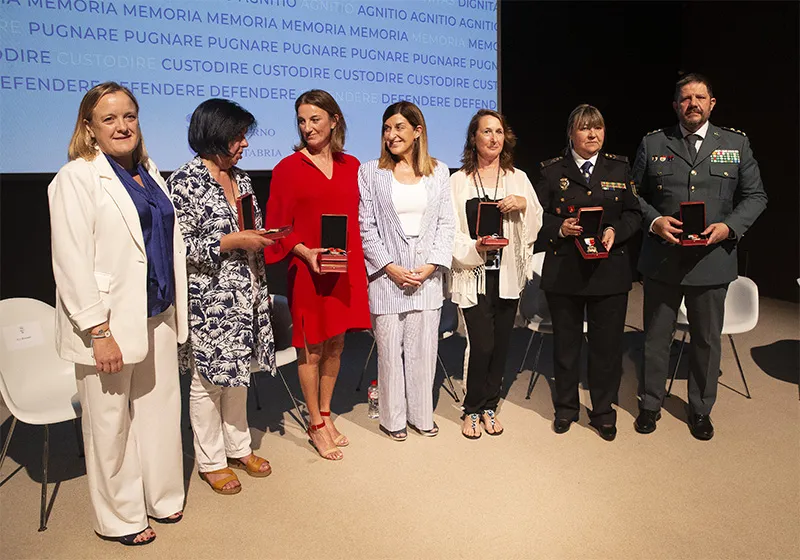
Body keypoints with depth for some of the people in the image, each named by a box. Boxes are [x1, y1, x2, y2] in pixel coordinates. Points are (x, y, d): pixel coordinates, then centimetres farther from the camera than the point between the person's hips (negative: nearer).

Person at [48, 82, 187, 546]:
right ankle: (119, 518, 27)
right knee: (111, 423, 8)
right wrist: (99, 332, -18)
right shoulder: (77, 178, -9)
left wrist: (176, 310, 14)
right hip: (111, 324, -6)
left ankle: (161, 498, 35)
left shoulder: (150, 173, 12)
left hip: (158, 316, 7)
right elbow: (72, 263, -15)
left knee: (160, 410, 15)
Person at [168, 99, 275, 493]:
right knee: (207, 379, 6)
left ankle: (238, 447, 33)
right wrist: (232, 241, -19)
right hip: (208, 301, -7)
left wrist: (261, 238, 4)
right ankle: (210, 461, 23)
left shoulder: (240, 178, 11)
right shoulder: (185, 181, -12)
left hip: (245, 296, 7)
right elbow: (178, 246, -16)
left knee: (237, 373, 17)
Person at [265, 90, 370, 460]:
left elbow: (358, 219, 13)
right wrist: (305, 252, -18)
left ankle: (326, 414, 30)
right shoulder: (288, 168, -2)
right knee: (310, 348, 5)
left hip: (346, 270, 4)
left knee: (336, 345, 12)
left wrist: (357, 260, 2)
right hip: (308, 271, -4)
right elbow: (278, 227, -3)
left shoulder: (351, 166, 9)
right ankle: (316, 425, 20)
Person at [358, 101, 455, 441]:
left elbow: (446, 223, 5)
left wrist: (430, 266, -7)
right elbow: (366, 226, -2)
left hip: (427, 275, 2)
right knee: (390, 348, 5)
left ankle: (421, 415, 26)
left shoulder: (438, 172, 8)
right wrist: (391, 267, -9)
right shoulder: (370, 172, 2)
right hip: (387, 275, -2)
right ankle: (393, 418, 22)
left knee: (424, 348, 9)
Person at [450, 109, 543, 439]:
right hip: (474, 275, -3)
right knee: (481, 344, -6)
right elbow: (452, 230, -2)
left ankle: (489, 407, 24)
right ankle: (473, 410, 15)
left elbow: (536, 224, 11)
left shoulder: (518, 178, 12)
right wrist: (476, 248, -18)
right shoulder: (458, 181, 2)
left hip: (508, 273, 3)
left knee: (501, 344, 7)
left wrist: (523, 204, -8)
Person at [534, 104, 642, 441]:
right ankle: (565, 408, 29)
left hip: (610, 270, 1)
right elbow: (539, 216, 2)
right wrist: (560, 228, -16)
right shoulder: (552, 171, 4)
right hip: (564, 270, -1)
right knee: (565, 343, 10)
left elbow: (634, 213, 7)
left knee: (607, 344, 6)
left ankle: (603, 413, 25)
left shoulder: (620, 169, 8)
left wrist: (614, 232, -11)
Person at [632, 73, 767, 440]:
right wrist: (654, 221, -13)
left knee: (707, 340, 13)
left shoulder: (736, 143, 5)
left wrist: (730, 226, -12)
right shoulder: (653, 144, 3)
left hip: (712, 259, 1)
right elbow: (634, 193, 5)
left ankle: (700, 410, 32)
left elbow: (755, 196, 6)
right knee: (656, 338, 10)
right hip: (662, 259, -1)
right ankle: (650, 404, 29)